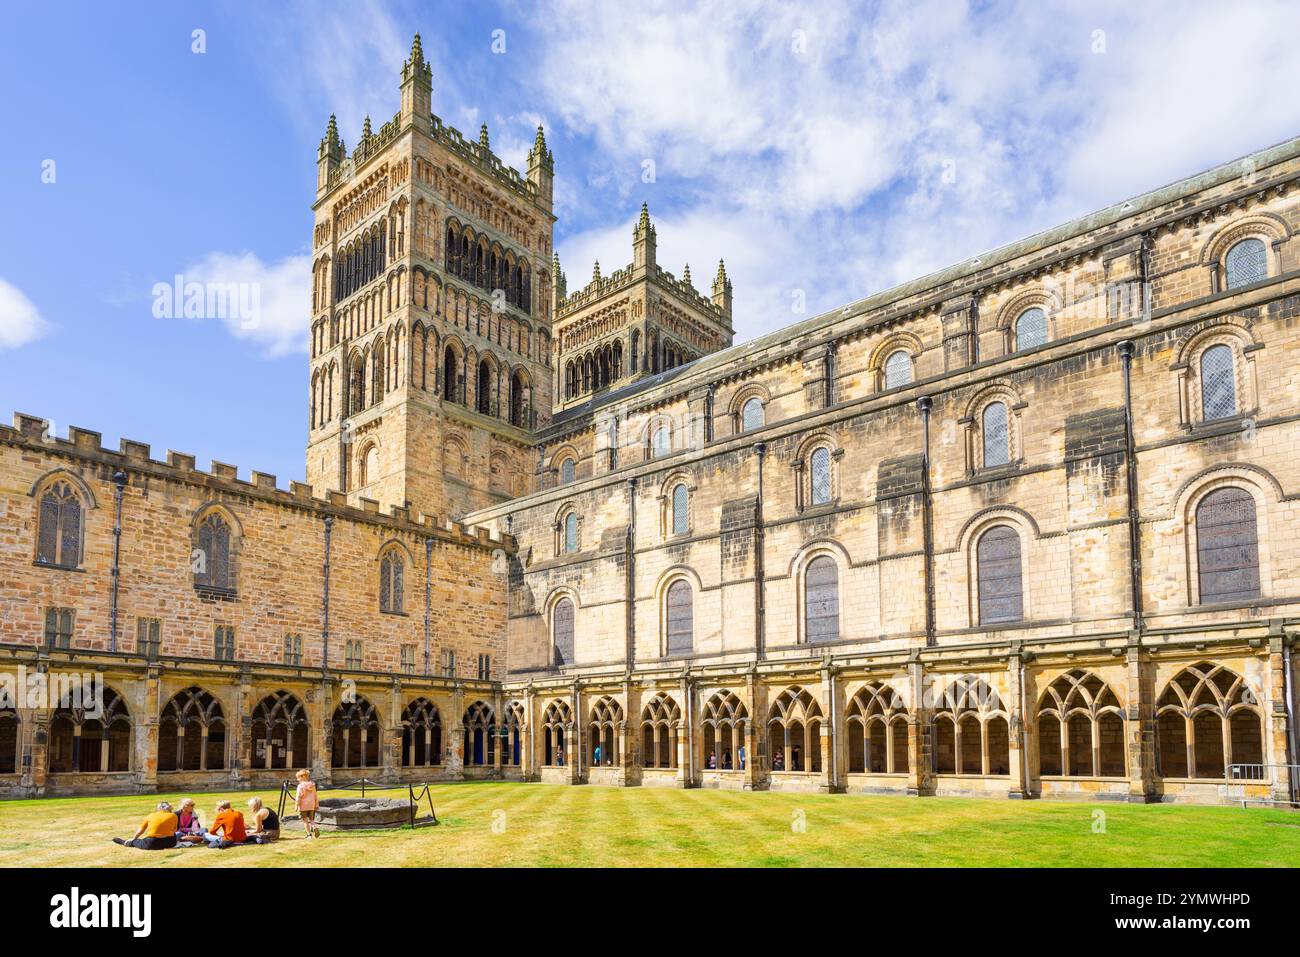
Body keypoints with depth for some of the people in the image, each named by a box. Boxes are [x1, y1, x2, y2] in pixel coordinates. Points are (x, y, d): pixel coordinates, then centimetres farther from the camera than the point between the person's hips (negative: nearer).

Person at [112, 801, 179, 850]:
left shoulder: (151, 815, 11)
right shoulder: (173, 815, 7)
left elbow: (140, 830, 16)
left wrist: (133, 839, 33)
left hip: (152, 844, 0)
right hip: (169, 843, 0)